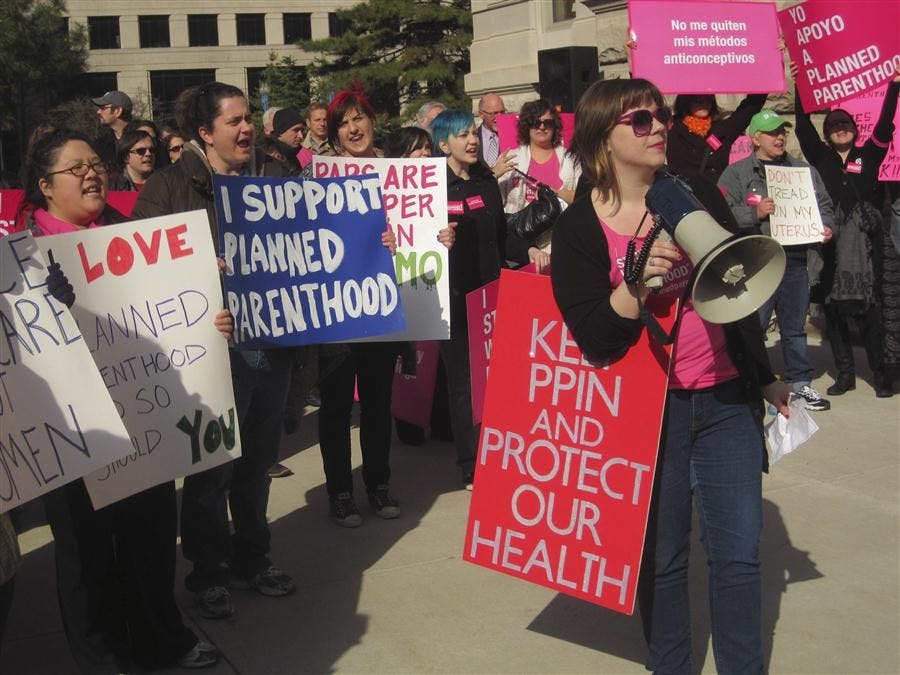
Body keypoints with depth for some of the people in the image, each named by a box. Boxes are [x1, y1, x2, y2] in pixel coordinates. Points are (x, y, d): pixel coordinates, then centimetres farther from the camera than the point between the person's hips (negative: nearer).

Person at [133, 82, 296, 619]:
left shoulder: (274, 176, 11)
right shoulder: (169, 186, -3)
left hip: (272, 341, 5)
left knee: (259, 458, 17)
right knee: (213, 464, 5)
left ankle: (253, 559, 34)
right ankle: (208, 572, 24)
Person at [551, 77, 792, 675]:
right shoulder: (579, 227, -7)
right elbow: (597, 340, -15)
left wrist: (765, 378, 17)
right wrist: (635, 282, -30)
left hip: (725, 401, 3)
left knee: (739, 552, 7)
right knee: (661, 557, 9)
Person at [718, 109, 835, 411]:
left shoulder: (804, 170, 16)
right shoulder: (736, 173, 3)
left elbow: (824, 205, 23)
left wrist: (826, 226, 4)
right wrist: (755, 213, -17)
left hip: (798, 263, 4)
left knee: (795, 329, 15)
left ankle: (800, 383, 25)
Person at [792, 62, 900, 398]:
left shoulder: (868, 155, 12)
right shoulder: (821, 157, 13)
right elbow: (803, 126, 8)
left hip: (865, 241, -1)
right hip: (831, 241, 1)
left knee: (869, 310, -3)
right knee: (834, 311, 3)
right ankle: (845, 373, 12)